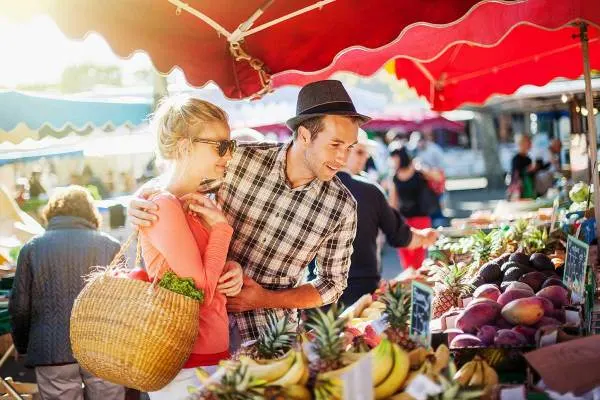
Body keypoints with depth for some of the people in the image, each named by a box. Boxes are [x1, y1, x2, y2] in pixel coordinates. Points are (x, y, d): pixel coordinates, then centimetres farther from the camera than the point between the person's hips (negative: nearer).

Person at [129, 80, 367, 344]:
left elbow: (333, 283, 4)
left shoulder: (342, 208, -8)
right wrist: (140, 205, -18)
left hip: (268, 332, 1)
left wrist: (266, 300, -9)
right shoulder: (239, 159, -11)